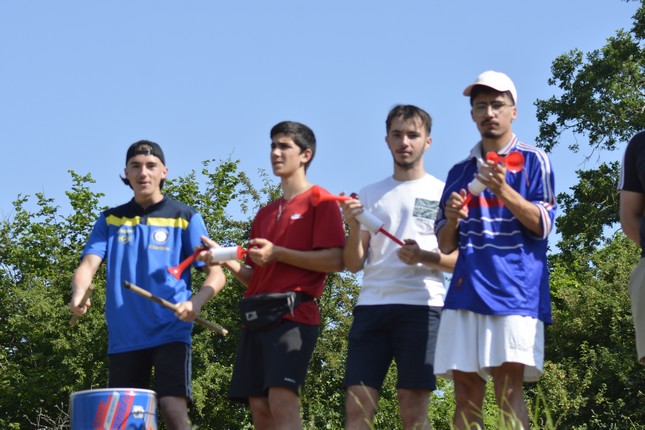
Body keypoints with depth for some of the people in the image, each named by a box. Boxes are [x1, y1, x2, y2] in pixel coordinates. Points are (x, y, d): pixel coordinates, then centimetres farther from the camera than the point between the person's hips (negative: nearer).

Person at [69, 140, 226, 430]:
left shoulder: (185, 217, 5)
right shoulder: (110, 220, 13)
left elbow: (216, 274, 0)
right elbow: (88, 264, 0)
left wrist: (196, 302, -23)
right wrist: (79, 293, -25)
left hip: (170, 332, -3)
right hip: (123, 337, 3)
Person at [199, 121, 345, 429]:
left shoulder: (319, 202, 3)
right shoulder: (265, 214, 24)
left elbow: (335, 261, -9)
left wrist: (277, 253, -13)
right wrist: (228, 261, 5)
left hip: (294, 314, -7)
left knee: (282, 401, -21)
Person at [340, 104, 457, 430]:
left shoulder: (443, 193, 10)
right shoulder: (368, 195, 18)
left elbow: (462, 260, 5)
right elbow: (354, 264, 14)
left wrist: (425, 256, -14)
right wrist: (354, 227, -5)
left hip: (421, 306, -3)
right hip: (371, 305, 3)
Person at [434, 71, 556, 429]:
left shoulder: (534, 161, 7)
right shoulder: (460, 172, 19)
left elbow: (542, 225, -3)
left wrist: (504, 192, -18)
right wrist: (451, 220, -4)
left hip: (516, 288, -4)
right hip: (467, 289, 4)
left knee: (508, 386, -15)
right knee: (466, 394, -2)